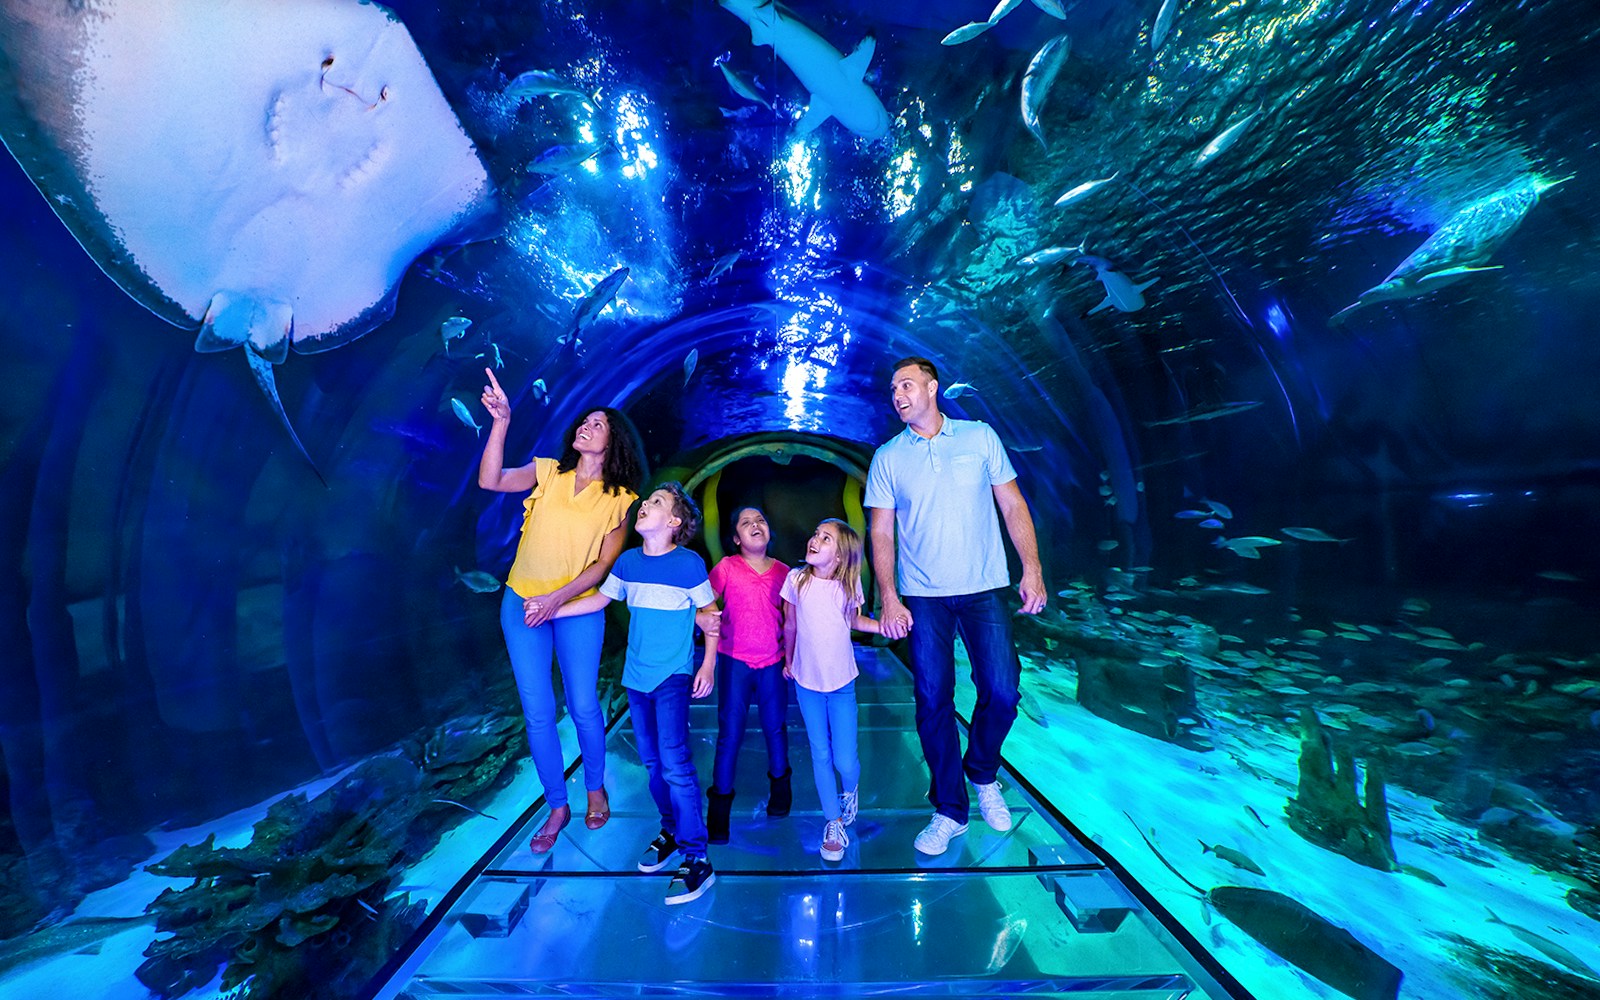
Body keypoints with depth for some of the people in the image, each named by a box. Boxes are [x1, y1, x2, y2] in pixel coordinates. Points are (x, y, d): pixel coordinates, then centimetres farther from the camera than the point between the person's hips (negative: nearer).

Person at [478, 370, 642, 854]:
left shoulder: (620, 500, -4)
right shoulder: (548, 472, 2)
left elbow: (604, 564, -7)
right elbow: (490, 480, -13)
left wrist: (558, 597, -16)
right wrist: (501, 421, -20)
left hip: (578, 609, -2)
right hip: (522, 602, 2)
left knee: (583, 707, 5)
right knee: (538, 712, 7)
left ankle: (596, 789, 34)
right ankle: (557, 806, 28)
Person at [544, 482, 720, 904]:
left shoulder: (690, 564, -13)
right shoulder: (628, 561, 1)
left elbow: (710, 612, -5)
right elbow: (600, 599, 14)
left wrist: (708, 665, -7)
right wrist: (552, 609, 10)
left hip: (673, 677, -5)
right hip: (636, 676, 5)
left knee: (674, 763, -9)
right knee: (652, 761, 15)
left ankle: (696, 858, 5)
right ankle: (670, 830, 36)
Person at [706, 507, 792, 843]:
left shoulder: (782, 571, 1)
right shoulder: (726, 567, -6)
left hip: (772, 662, 2)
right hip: (735, 661, -2)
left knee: (776, 727, 14)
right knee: (730, 732, 4)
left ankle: (779, 782, 41)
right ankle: (719, 805, 23)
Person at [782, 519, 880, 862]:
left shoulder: (849, 583, -11)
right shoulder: (796, 579, -11)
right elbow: (790, 625, 2)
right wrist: (787, 661, 14)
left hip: (842, 683, 0)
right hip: (807, 682, 1)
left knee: (845, 761, 2)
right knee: (820, 755, 10)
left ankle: (851, 789, 39)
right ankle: (834, 821, 33)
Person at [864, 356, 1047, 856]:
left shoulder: (980, 436, 4)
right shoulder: (888, 457, 4)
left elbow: (1012, 504, 5)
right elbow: (881, 533, 2)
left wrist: (1032, 568, -3)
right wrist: (888, 599, -5)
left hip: (985, 590, 0)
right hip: (923, 598, 0)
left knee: (1001, 694, 0)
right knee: (933, 701, 3)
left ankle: (982, 775, 32)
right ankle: (949, 810, 24)